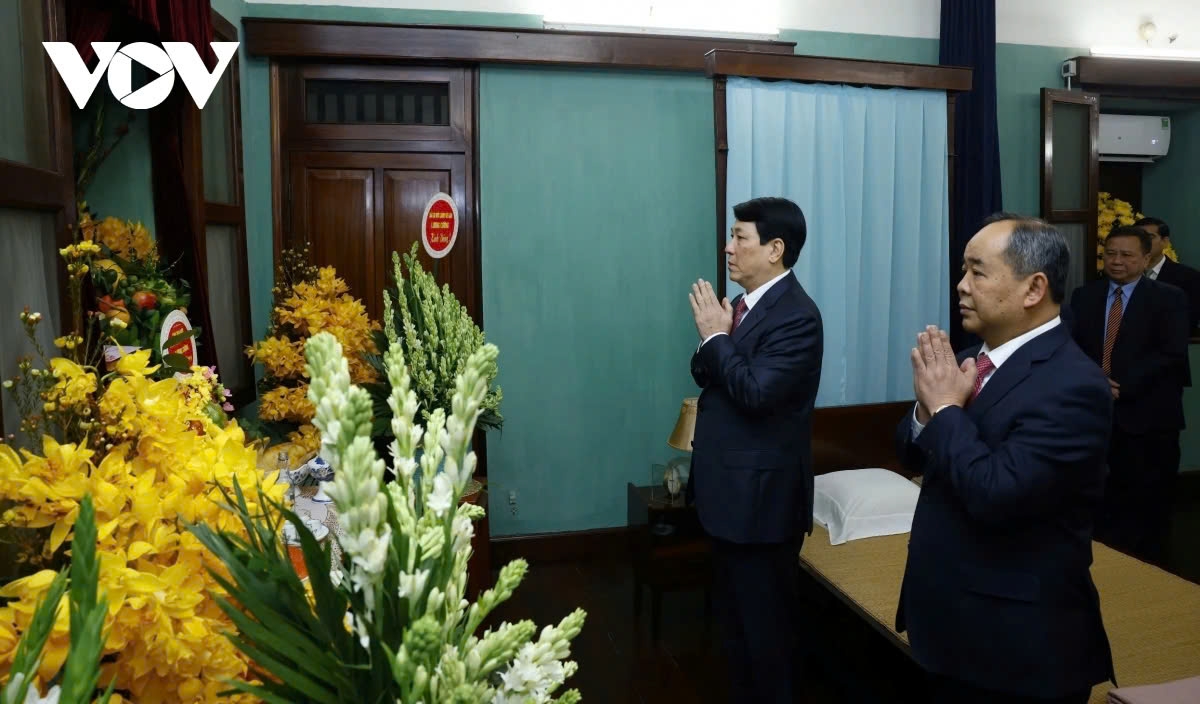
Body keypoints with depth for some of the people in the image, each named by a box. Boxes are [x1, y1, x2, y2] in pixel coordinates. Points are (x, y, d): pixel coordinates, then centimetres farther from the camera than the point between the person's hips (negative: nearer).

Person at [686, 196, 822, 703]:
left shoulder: (796, 316, -19)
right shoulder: (745, 305, 8)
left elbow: (756, 392, -28)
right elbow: (708, 376, 9)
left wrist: (715, 336, -17)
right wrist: (713, 337, -9)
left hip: (761, 494, -9)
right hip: (730, 490, 9)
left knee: (766, 619, 8)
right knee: (734, 612, 23)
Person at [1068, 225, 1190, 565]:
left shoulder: (1169, 298, 0)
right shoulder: (1084, 295, 10)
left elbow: (1171, 354, -10)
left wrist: (1122, 386, -18)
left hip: (1147, 415, -2)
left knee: (1147, 504, 7)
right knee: (1098, 499, 9)